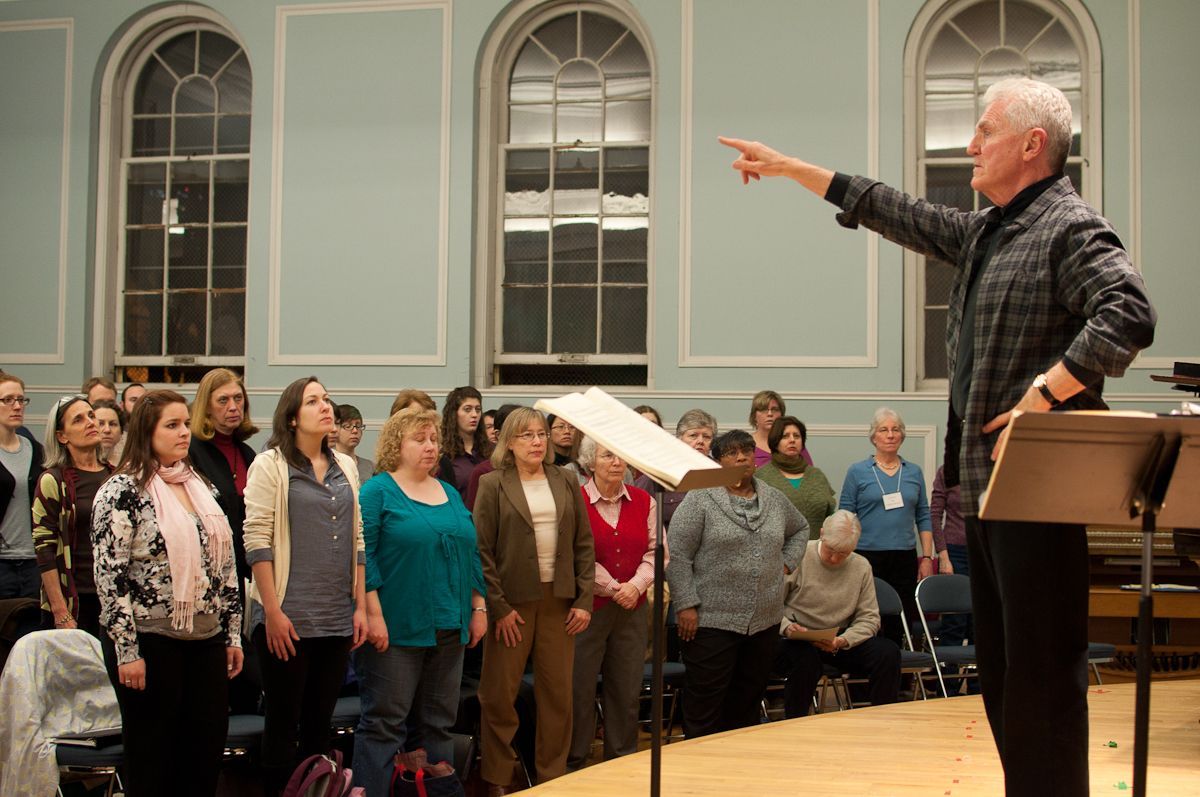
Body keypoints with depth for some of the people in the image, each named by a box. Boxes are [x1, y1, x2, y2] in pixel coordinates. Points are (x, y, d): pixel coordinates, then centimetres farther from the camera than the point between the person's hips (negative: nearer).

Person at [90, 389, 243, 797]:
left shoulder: (198, 485, 12)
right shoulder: (123, 491, -9)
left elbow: (225, 564, 15)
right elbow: (110, 575, -13)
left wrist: (233, 633, 12)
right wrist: (126, 651, -16)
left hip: (206, 640, 6)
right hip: (149, 641, -6)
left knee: (207, 753, 8)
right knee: (152, 761, 4)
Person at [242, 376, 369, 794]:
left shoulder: (345, 467, 12)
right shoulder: (270, 465, -4)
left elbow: (357, 540, 13)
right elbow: (256, 540, -10)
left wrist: (360, 605, 8)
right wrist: (272, 611, -15)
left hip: (337, 619, 5)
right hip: (288, 618, -5)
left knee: (320, 723, 10)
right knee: (283, 724, 1)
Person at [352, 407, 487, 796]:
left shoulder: (450, 494, 15)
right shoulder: (377, 492, -4)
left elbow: (471, 553, 17)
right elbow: (363, 556, -11)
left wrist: (479, 607, 11)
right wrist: (374, 615, -17)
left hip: (449, 630, 6)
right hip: (396, 631, -6)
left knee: (438, 723, 10)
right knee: (384, 723, -4)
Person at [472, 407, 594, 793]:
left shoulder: (566, 482, 8)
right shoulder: (493, 484, -2)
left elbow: (584, 544, 8)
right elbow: (482, 550, -6)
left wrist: (584, 599, 1)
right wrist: (498, 607, -11)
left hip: (559, 600, 3)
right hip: (513, 601, -3)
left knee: (558, 692, 6)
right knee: (500, 693, 3)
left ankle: (553, 776, 18)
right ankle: (498, 780, 15)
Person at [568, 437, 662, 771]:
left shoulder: (643, 501, 7)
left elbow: (655, 551, 5)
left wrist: (636, 584, -10)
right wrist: (612, 587, -13)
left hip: (633, 607, 4)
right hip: (589, 606, -4)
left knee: (626, 690, 10)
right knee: (580, 689, 1)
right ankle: (573, 765, 13)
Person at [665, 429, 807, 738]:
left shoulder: (775, 499, 11)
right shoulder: (700, 499, -6)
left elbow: (800, 529, 30)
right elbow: (677, 555, -9)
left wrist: (787, 562, 14)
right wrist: (686, 605, -13)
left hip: (765, 621, 5)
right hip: (712, 620, -5)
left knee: (747, 702, 12)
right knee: (704, 706, -1)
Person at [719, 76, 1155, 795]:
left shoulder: (1071, 228, -11)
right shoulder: (986, 232, 18)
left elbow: (1130, 315, -25)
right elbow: (900, 215, 26)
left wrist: (1045, 390, -25)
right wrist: (789, 168, 28)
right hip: (985, 484, 10)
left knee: (1042, 665, -7)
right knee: (1000, 664, 14)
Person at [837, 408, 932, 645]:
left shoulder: (914, 472, 12)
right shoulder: (857, 472, 3)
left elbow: (923, 518, 12)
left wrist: (927, 557, 5)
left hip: (904, 558, 3)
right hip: (868, 556, -3)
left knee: (899, 627, 2)